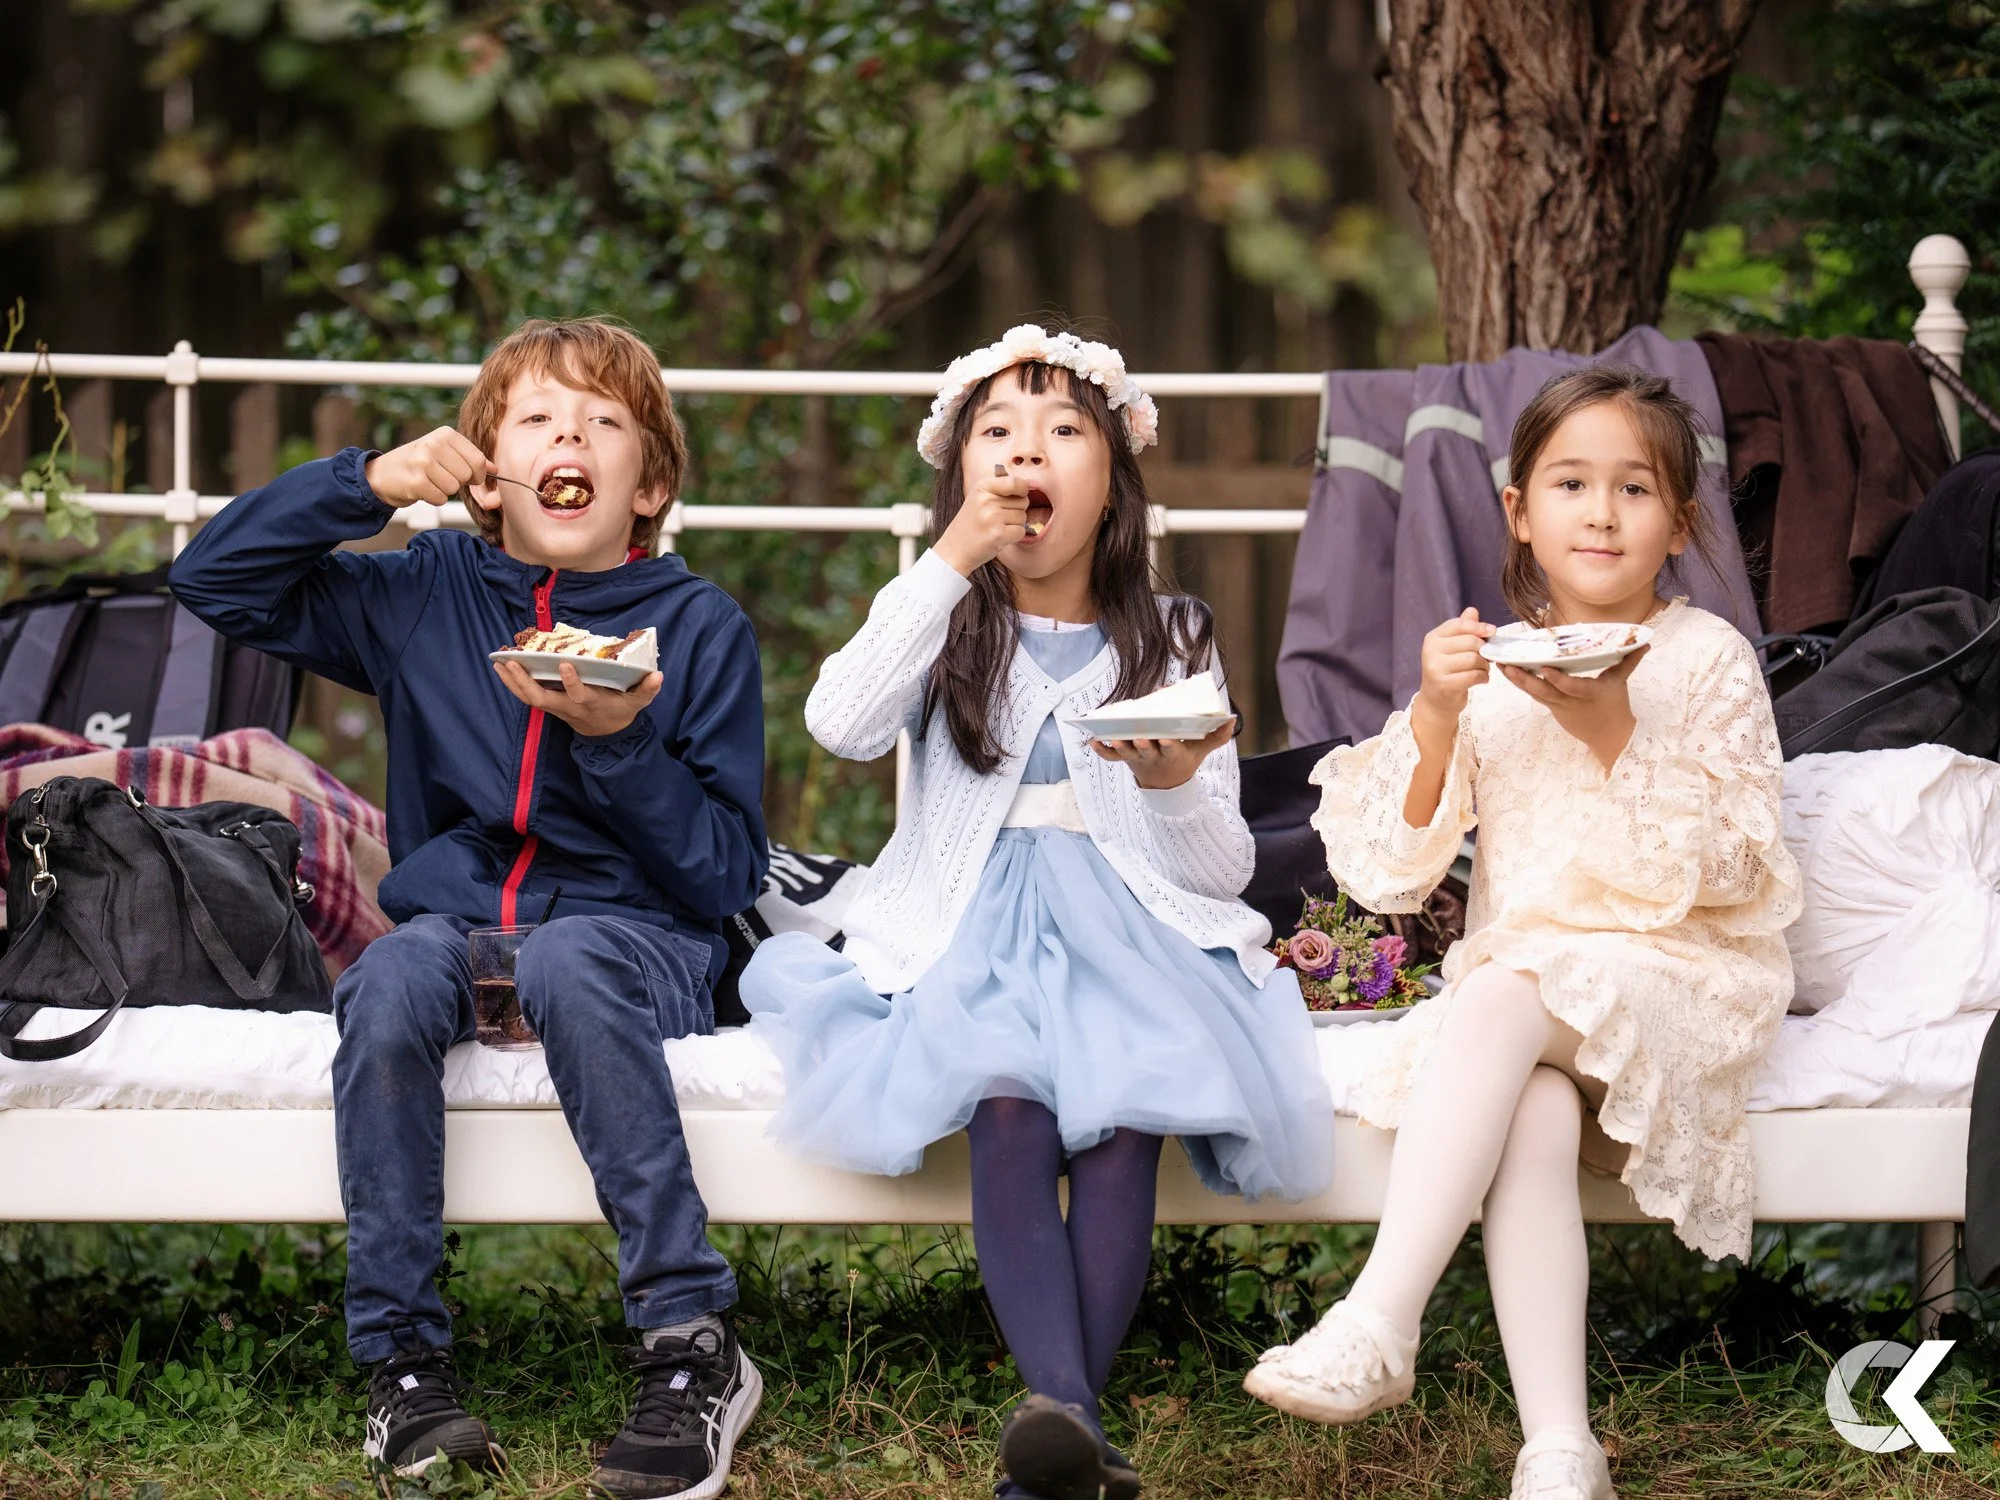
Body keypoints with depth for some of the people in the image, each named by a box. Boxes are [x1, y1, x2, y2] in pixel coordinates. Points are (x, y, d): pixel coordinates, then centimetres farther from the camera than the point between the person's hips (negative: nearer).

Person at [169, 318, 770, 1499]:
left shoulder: (701, 627, 2)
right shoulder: (424, 593, 10)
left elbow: (728, 878, -1)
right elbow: (217, 579, 9)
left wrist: (623, 739, -17)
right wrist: (369, 482, -3)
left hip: (634, 932, -2)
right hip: (455, 912, 2)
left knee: (566, 962, -38)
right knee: (393, 978, -33)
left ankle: (693, 1346, -36)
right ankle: (401, 1357, -27)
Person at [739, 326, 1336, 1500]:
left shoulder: (1169, 644, 15)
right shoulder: (945, 627, 14)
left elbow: (1223, 871, 10)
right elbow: (842, 726, -11)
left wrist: (1176, 783, -12)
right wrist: (953, 562, -13)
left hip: (1129, 930, 1)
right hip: (973, 931, 0)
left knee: (1123, 1115, -32)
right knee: (1010, 1108, -33)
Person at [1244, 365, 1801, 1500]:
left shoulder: (1707, 658, 5)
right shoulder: (1488, 668, 14)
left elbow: (1723, 872, -7)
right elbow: (1389, 873, 3)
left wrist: (1614, 731, -18)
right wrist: (1433, 717, -12)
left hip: (1674, 976, -3)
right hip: (1517, 972, 3)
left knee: (1500, 999, -35)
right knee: (1534, 1117, -33)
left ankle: (1378, 1324, -39)